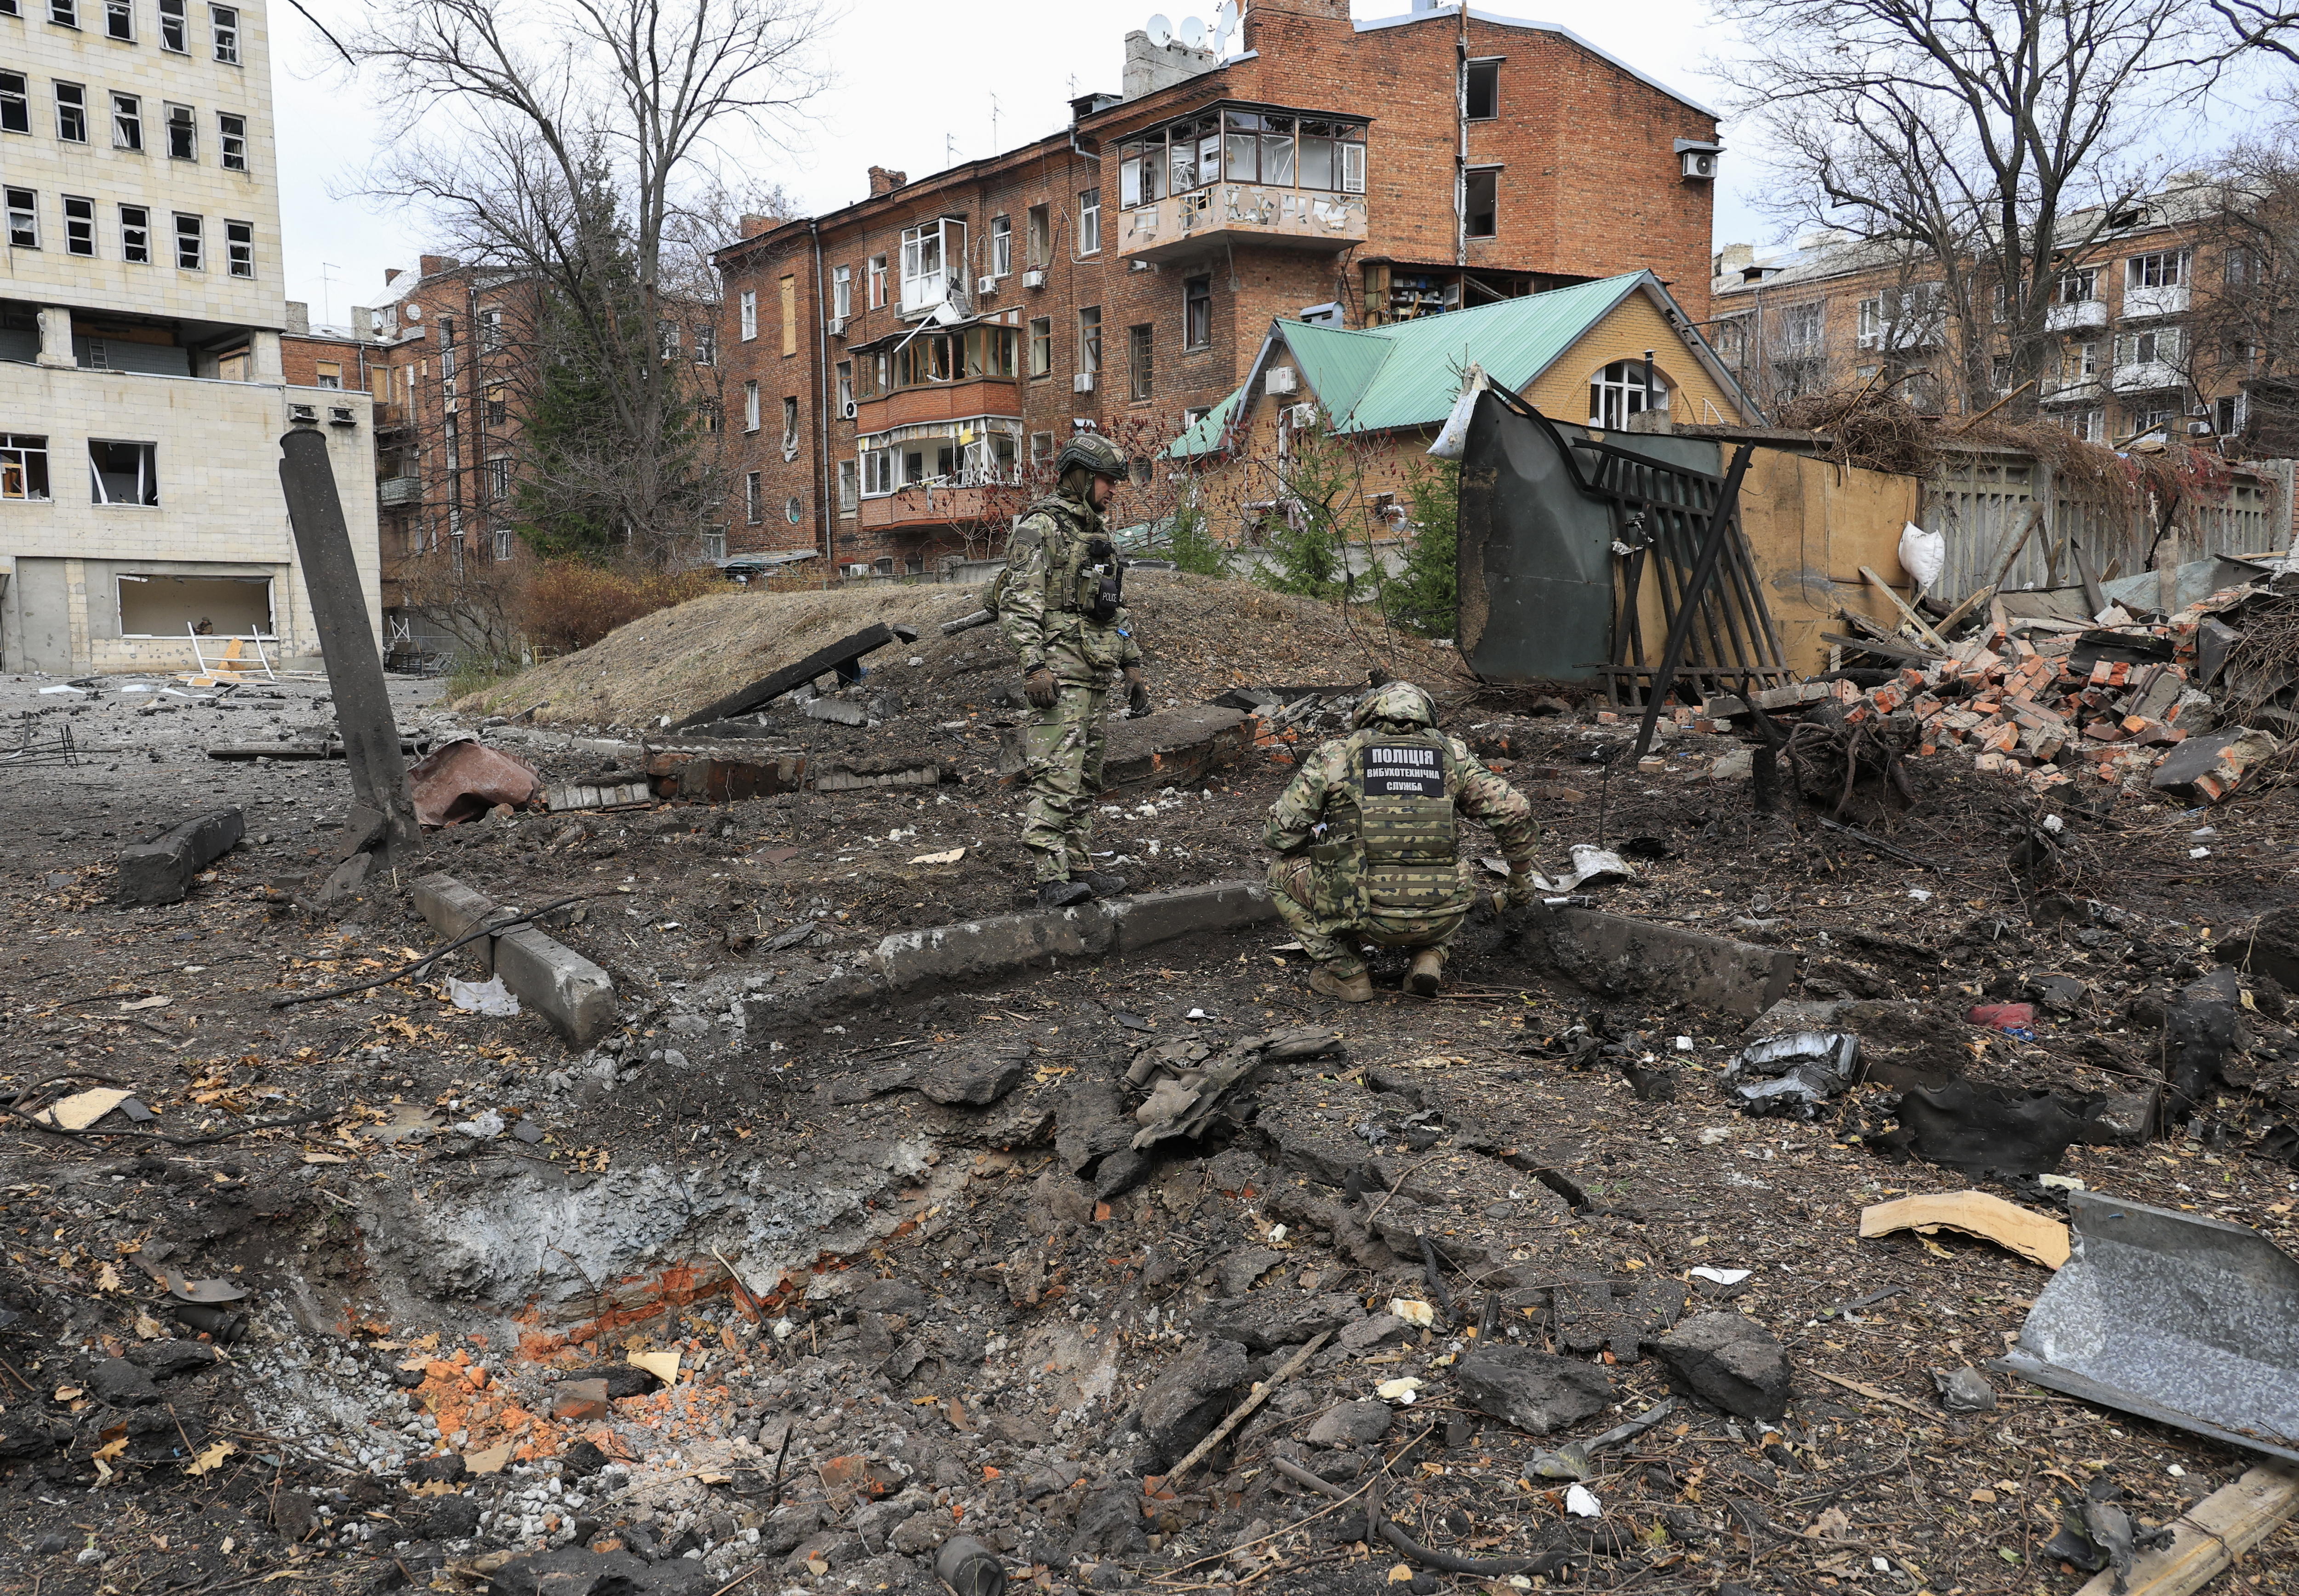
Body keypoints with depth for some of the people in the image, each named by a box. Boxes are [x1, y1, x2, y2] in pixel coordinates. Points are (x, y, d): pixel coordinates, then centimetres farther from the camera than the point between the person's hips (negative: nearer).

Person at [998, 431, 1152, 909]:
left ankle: (1079, 867, 16)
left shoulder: (1097, 533, 21)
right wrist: (1034, 666, -23)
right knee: (1055, 774, -15)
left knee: (1086, 777, 10)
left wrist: (1131, 664, 20)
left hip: (1096, 672, 9)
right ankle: (1051, 880, -20)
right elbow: (1018, 604, -15)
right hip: (1060, 668, -9)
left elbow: (1115, 607, 26)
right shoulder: (1039, 527, -6)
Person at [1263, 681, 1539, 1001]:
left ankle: (1345, 972, 14)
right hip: (1440, 922, 3)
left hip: (1365, 916, -3)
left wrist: (1319, 843, 27)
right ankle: (1430, 956, 12)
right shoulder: (1453, 755, 10)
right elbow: (1514, 811, 6)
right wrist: (1521, 881, 21)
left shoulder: (1335, 755, 3)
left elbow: (1281, 833, 4)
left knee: (1282, 870, 23)